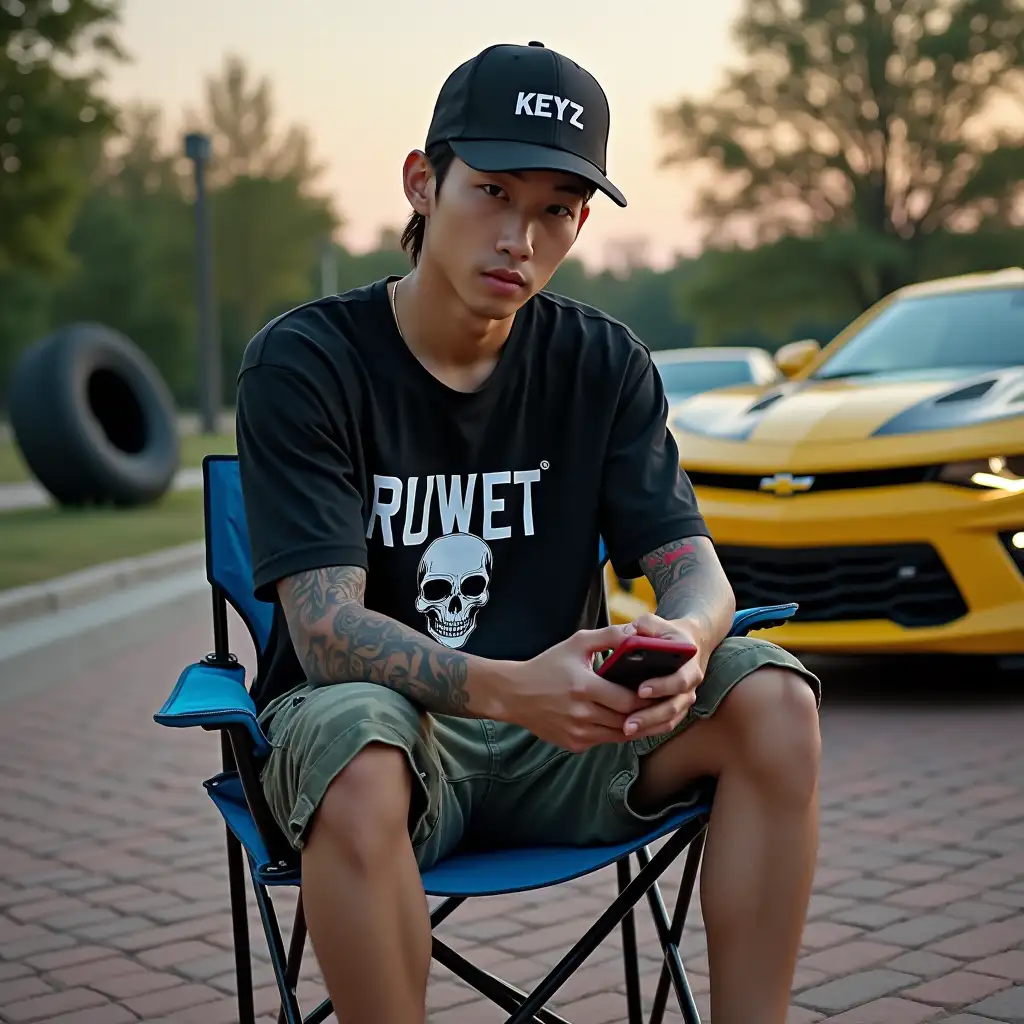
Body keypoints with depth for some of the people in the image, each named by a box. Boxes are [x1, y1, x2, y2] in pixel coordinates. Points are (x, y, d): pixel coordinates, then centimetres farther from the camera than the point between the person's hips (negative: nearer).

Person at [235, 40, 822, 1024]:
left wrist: (684, 637, -30)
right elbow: (327, 630, -20)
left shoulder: (604, 364, 2)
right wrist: (507, 687, -38)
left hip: (550, 726, 4)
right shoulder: (303, 362, -10)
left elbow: (691, 565, -4)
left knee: (774, 700, -20)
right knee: (361, 767, -38)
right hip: (374, 718, -3)